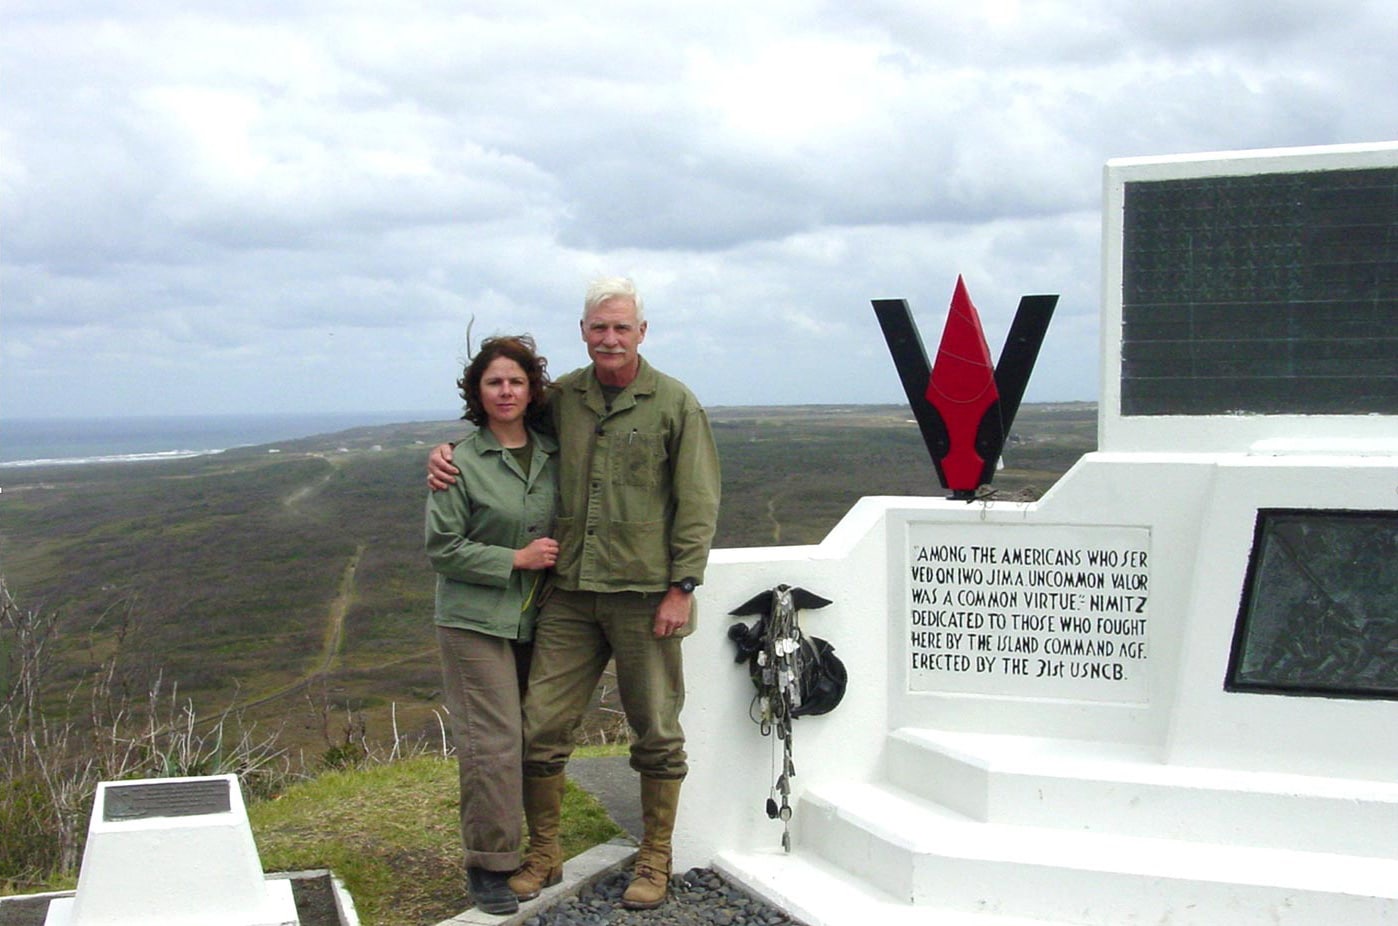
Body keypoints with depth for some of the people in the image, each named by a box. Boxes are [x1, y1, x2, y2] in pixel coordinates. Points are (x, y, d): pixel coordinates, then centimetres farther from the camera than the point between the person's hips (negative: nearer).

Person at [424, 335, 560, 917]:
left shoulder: (552, 456, 7)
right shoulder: (462, 463, -8)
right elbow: (442, 548, -9)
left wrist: (556, 557, 3)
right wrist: (516, 559, -13)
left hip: (534, 621, 5)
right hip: (476, 622, -5)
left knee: (536, 736, 8)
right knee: (494, 742, -9)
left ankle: (524, 851, 22)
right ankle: (488, 868, 2)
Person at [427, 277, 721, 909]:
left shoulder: (674, 403, -2)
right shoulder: (560, 399, 9)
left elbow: (698, 503, -3)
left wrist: (682, 586, -9)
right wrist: (448, 453, 7)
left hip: (643, 595, -3)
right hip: (569, 594, 3)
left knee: (656, 733, 7)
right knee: (540, 725, 2)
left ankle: (654, 861, 22)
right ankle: (542, 854, 20)